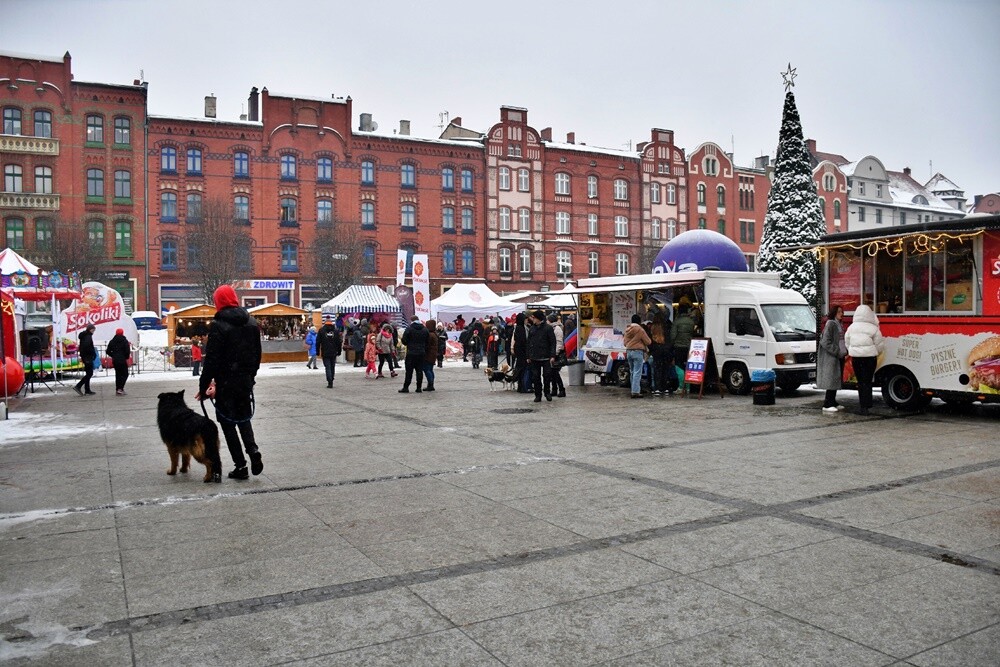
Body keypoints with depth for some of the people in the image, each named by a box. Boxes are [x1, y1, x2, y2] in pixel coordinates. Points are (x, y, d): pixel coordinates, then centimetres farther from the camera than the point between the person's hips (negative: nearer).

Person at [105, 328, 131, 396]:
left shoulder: (112, 341, 9)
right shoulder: (124, 341, -7)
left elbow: (108, 351, 9)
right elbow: (128, 351, -14)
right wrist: (126, 357, 3)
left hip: (115, 360, 5)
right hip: (123, 360, -5)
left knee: (118, 375, 13)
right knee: (125, 374, 2)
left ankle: (117, 390, 14)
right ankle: (120, 388, -13)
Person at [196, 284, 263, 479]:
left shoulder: (218, 326, -14)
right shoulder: (252, 323, 6)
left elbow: (211, 360, -16)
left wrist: (203, 387, -10)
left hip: (226, 383, -6)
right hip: (246, 381, 6)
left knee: (228, 422, 6)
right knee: (244, 417, 20)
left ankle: (240, 466, 4)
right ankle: (253, 451, -4)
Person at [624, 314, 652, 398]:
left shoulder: (627, 330, 11)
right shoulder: (640, 330, -10)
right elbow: (648, 342, -6)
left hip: (629, 351, 7)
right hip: (638, 351, -7)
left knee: (632, 372, 15)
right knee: (637, 372, -8)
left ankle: (634, 390, 19)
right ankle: (636, 392, -13)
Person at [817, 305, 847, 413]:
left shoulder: (839, 325, 16)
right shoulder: (830, 324, -12)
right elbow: (825, 342, -18)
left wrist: (845, 350, 9)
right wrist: (837, 352, -19)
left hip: (839, 357, 9)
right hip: (830, 358, -9)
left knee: (836, 380, 12)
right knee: (831, 380, -9)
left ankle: (833, 403, 19)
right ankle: (827, 405, -7)